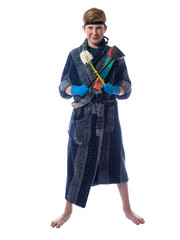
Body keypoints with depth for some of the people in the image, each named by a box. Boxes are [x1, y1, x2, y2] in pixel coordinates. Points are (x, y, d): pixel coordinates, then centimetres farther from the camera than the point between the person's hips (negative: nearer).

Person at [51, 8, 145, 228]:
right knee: (77, 162, 4)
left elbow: (127, 89, 4)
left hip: (108, 116, 0)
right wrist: (75, 90, -17)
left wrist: (115, 89, -18)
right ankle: (68, 210, 23)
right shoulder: (74, 56, 3)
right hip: (82, 115, 0)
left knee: (115, 160, 7)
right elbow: (63, 88, 5)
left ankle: (127, 208, 26)